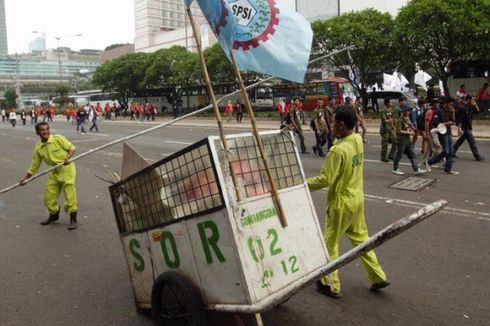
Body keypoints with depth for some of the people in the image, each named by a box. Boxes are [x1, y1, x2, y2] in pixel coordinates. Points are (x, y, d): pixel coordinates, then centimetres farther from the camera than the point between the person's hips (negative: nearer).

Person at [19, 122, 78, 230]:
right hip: (54, 172, 5)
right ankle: (54, 215, 36)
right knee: (48, 196, 9)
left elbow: (72, 148, -7)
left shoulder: (58, 138, -10)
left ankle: (73, 220, 6)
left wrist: (67, 158, -25)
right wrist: (25, 178, 7)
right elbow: (35, 165, 8)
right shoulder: (38, 148, 1)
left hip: (67, 168, -5)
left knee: (70, 193, -7)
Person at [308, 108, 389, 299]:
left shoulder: (338, 150, -26)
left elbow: (325, 179, -24)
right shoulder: (358, 140, -2)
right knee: (360, 237, 22)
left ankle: (331, 285, 18)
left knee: (330, 244, 7)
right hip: (357, 198, 8)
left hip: (341, 202, -8)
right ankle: (378, 277, 29)